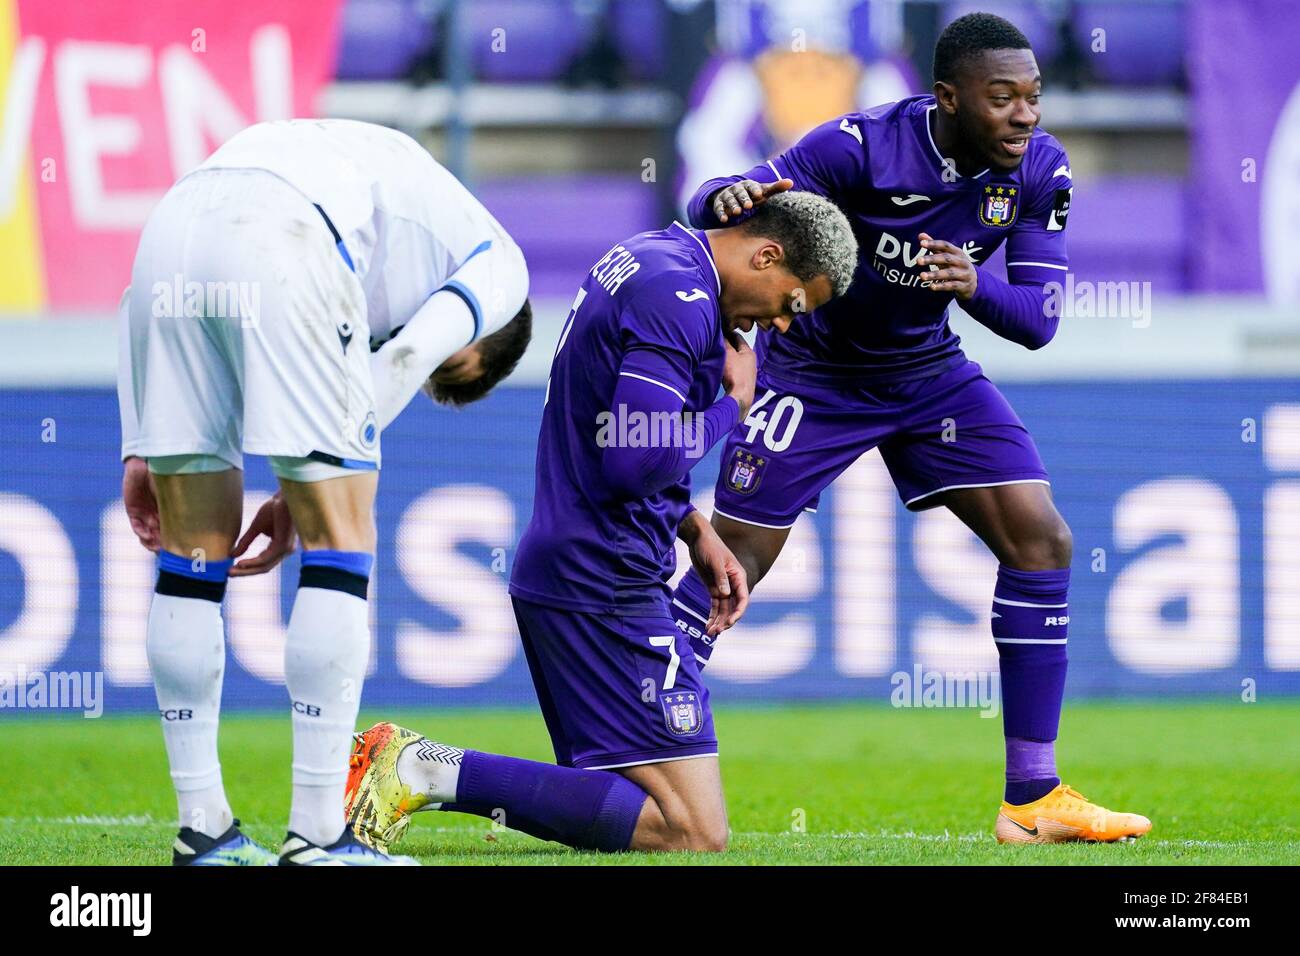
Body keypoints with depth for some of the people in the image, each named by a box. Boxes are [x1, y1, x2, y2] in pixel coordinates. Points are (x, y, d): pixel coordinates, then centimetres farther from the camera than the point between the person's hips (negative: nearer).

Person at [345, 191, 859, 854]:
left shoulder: (646, 257, 16)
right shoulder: (681, 299, -16)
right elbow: (635, 461, -25)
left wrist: (696, 532, 17)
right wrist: (730, 406, -8)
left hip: (556, 569, 11)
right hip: (604, 585, -11)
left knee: (624, 793, 17)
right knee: (694, 834, -13)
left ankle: (424, 769, 4)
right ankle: (437, 773, -16)